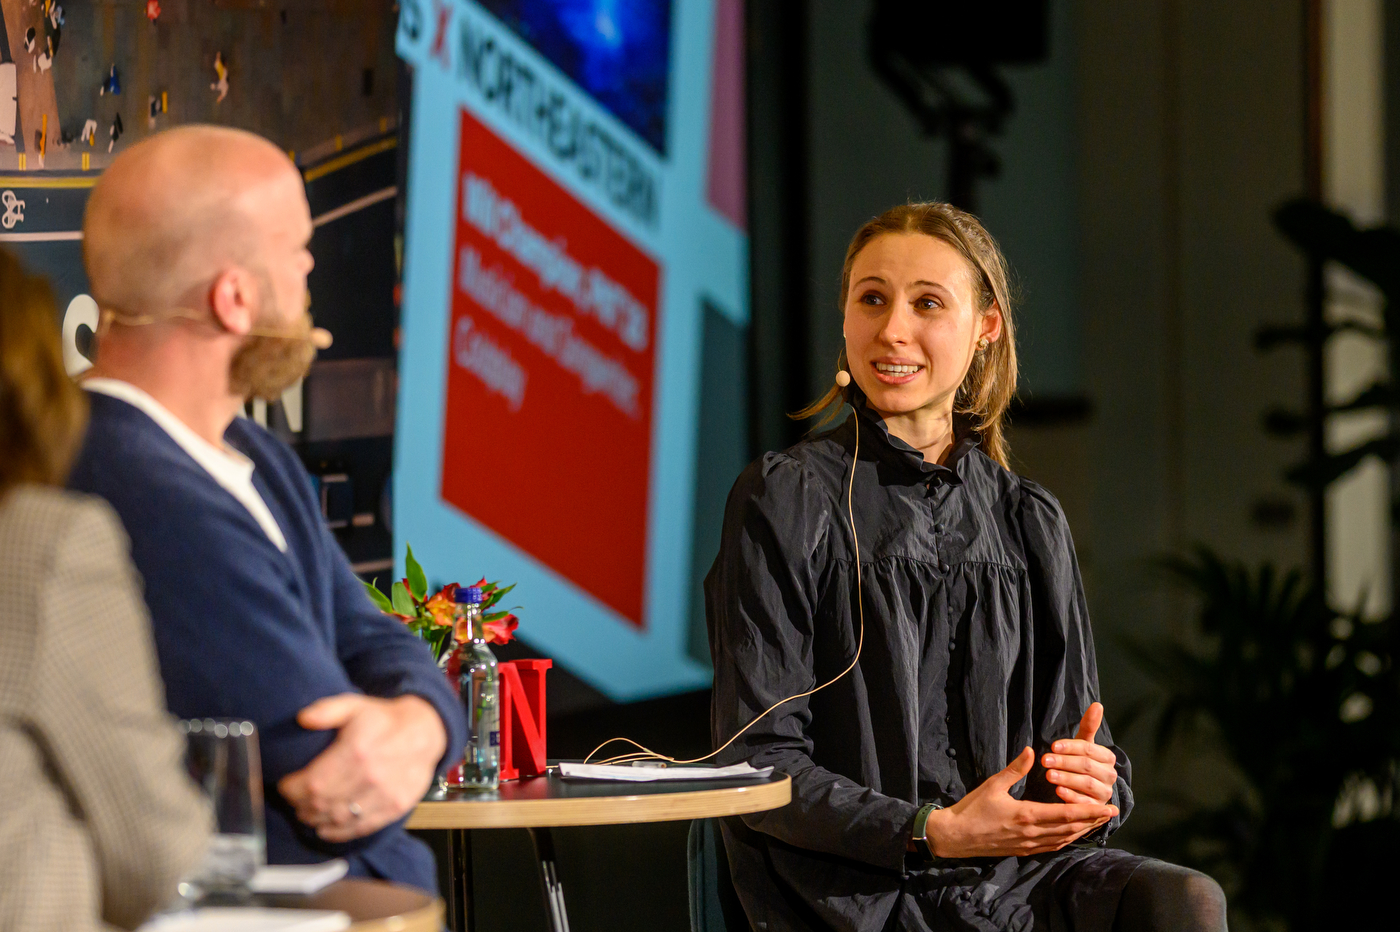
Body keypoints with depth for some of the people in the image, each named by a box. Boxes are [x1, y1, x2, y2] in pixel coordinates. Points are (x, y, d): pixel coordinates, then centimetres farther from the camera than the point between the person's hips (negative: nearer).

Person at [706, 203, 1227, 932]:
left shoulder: (1027, 521, 16)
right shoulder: (787, 501, 1)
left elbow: (1072, 736, 18)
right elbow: (758, 762, -3)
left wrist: (1097, 784, -8)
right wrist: (933, 832, -16)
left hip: (1017, 872, 5)